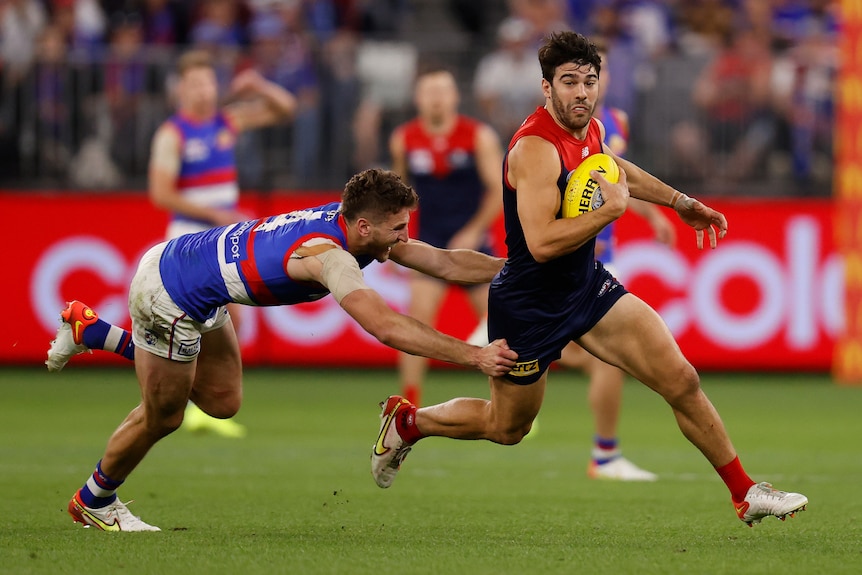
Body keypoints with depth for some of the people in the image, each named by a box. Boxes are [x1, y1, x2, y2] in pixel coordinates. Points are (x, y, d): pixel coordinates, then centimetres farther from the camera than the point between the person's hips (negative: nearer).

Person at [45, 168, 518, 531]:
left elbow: (447, 263, -2)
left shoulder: (351, 223, -8)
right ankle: (93, 501, 36)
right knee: (161, 417, 9)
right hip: (167, 292, -9)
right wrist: (474, 356, -47)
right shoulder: (329, 255, -35)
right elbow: (386, 327, -46)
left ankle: (90, 331, 31)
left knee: (222, 401, 19)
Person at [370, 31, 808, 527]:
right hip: (530, 305, -7)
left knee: (682, 381, -4)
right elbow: (542, 243, -37)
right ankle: (407, 421, 39)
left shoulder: (590, 129, 0)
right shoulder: (536, 148, -27)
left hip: (588, 285, 7)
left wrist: (680, 202, 26)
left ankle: (746, 494, 7)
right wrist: (613, 209, -29)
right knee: (507, 427, 12)